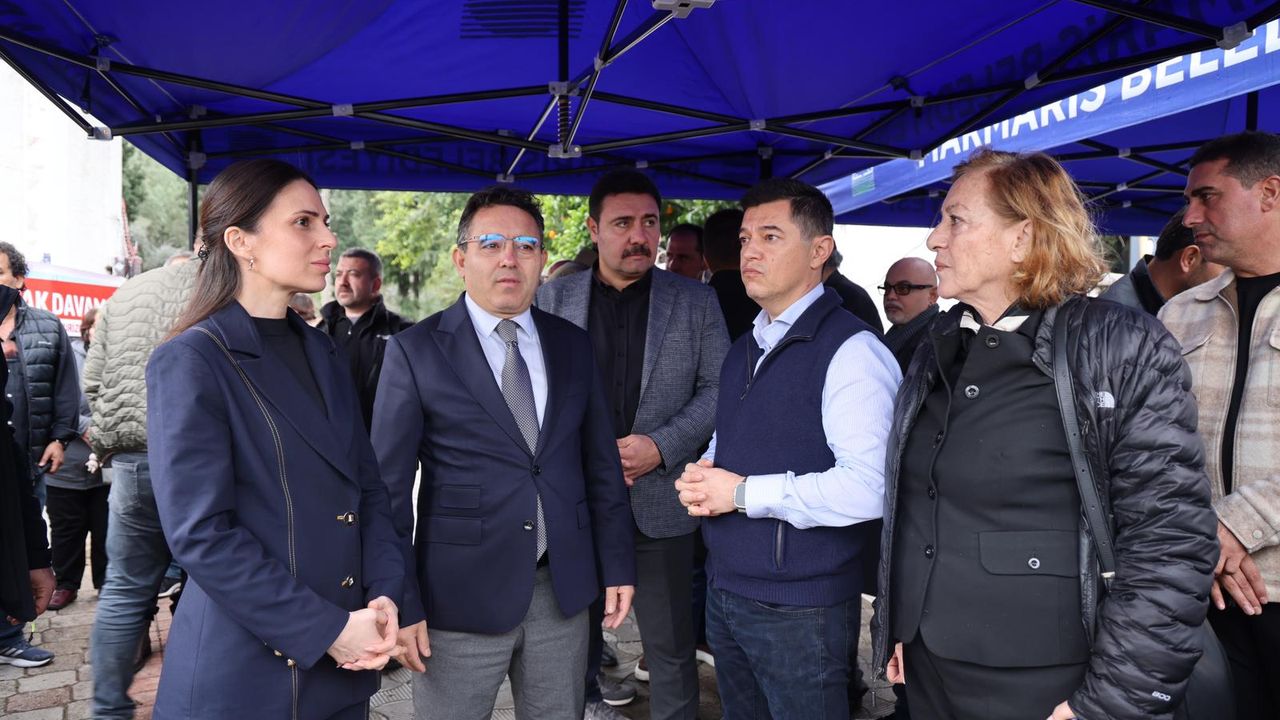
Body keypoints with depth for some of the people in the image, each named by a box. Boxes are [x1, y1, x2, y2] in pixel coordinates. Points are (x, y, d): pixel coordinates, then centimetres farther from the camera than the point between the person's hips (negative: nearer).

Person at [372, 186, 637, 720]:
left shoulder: (572, 344, 6)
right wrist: (401, 603, -9)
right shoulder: (415, 351, -6)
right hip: (461, 596, -3)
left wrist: (617, 565, 7)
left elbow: (601, 464, 9)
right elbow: (389, 487, -6)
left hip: (563, 590, 4)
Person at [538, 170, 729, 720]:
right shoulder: (552, 299, 4)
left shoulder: (697, 302, 3)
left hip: (660, 503, -1)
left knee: (670, 646, 8)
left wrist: (662, 446, -13)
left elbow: (719, 387, -1)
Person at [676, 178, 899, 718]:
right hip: (725, 592, 8)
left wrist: (742, 493, -19)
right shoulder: (744, 350, 11)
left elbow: (868, 488, -27)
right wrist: (705, 476, 0)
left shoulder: (850, 351, -16)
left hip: (800, 612, -7)